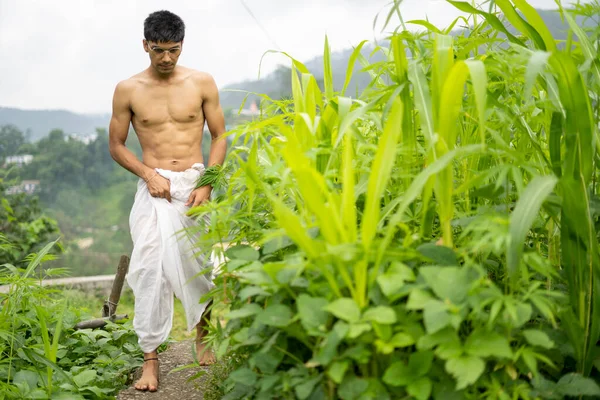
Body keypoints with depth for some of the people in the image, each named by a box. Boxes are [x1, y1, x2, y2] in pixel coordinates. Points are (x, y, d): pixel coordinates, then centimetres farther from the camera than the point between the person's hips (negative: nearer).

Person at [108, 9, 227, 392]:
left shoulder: (202, 83, 1)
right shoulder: (128, 90, 1)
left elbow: (219, 136, 6)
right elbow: (116, 144, 8)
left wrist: (206, 184, -7)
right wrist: (149, 174, -8)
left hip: (195, 182, 1)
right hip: (154, 187, 0)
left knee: (196, 263, 5)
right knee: (150, 267, -8)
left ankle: (204, 331, 31)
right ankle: (151, 357, -1)